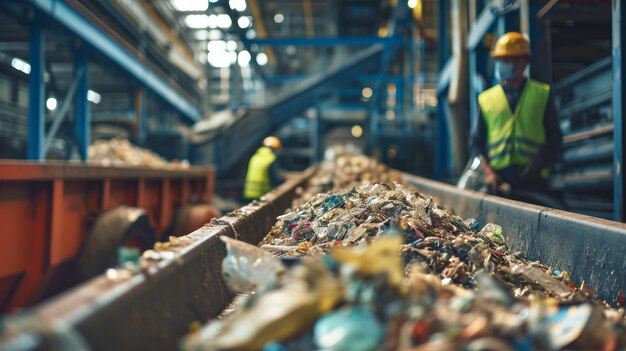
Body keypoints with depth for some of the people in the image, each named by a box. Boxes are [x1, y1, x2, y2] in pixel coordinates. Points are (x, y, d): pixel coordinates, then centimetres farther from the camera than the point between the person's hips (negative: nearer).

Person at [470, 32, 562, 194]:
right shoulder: (486, 99, 12)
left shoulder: (542, 94, 11)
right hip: (497, 178, 1)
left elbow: (555, 138, 10)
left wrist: (538, 164, -7)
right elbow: (476, 143, 10)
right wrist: (488, 172, -6)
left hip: (533, 178, 0)